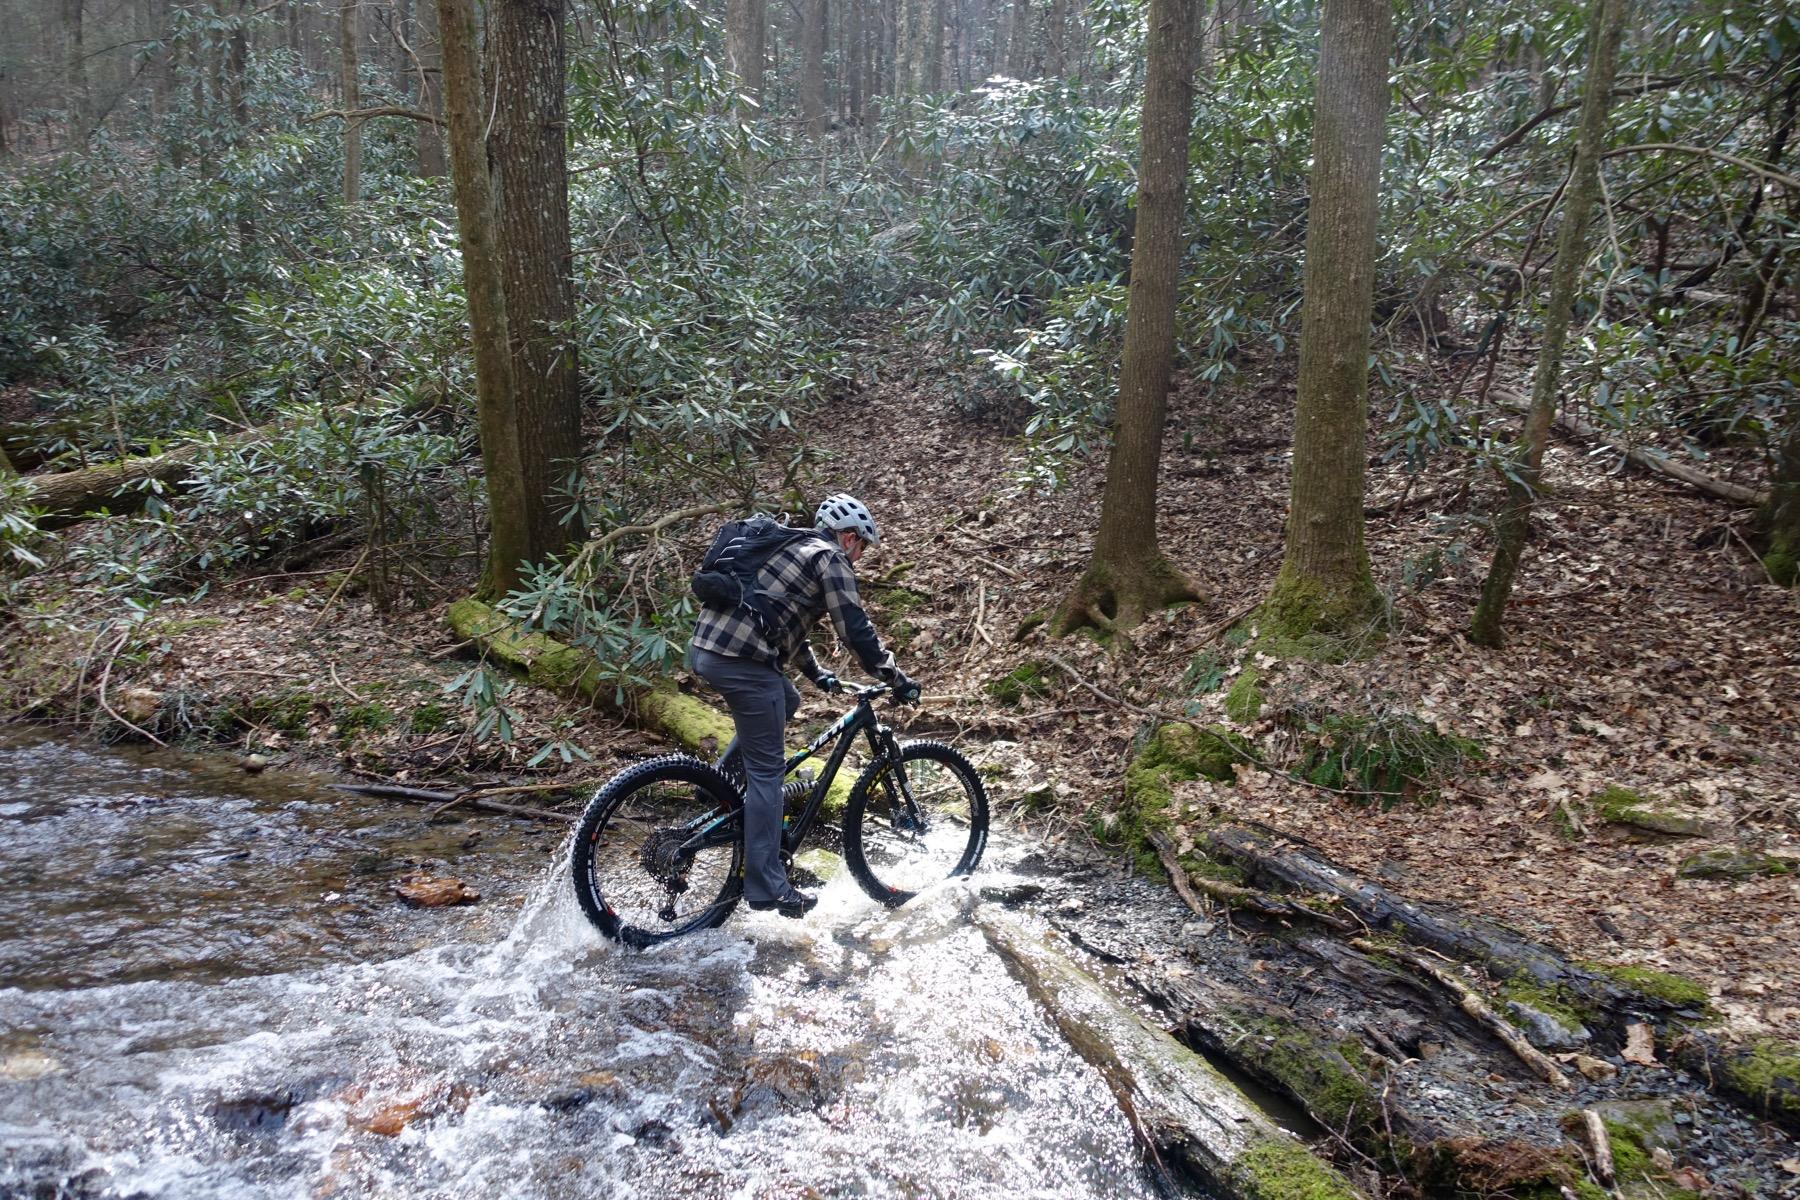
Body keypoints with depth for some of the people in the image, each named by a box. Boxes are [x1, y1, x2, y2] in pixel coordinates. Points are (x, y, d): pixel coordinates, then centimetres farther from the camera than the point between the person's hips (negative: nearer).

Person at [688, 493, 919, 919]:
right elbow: (856, 630, -5)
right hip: (741, 660, -9)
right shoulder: (831, 558, 1)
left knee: (786, 700, 29)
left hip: (703, 647, 9)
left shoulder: (791, 548, 27)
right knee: (766, 770, -1)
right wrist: (897, 681, 4)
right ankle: (766, 887, 3)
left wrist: (817, 673, 40)